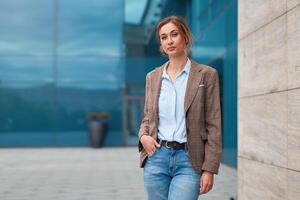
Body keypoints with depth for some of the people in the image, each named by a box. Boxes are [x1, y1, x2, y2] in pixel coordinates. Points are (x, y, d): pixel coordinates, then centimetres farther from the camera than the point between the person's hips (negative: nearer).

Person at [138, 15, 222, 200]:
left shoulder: (206, 74, -2)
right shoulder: (153, 77, 10)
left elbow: (213, 125, -3)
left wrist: (209, 169, -9)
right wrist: (143, 136, -5)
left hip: (189, 161, -4)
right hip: (156, 158, 4)